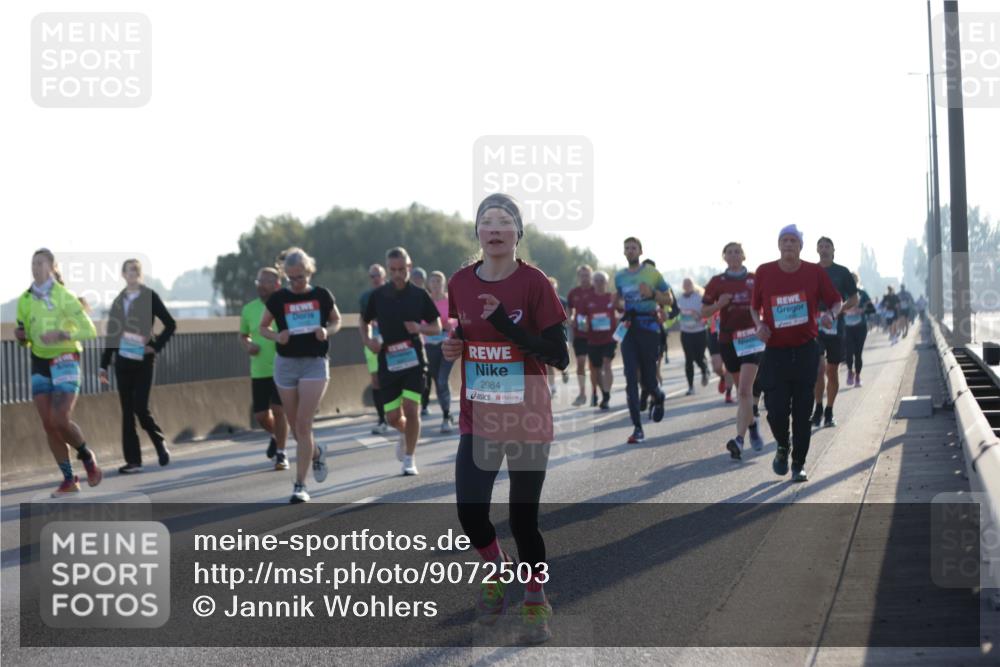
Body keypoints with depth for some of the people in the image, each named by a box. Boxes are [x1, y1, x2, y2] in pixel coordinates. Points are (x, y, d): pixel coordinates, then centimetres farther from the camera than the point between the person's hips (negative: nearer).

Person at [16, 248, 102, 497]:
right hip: (39, 364, 5)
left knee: (61, 421, -16)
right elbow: (25, 340, 15)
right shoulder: (25, 300, 6)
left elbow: (90, 331, -11)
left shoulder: (64, 296, -9)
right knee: (48, 425, -1)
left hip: (65, 362, -5)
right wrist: (20, 335, -8)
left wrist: (61, 335, -25)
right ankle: (69, 480, 8)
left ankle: (87, 457, 12)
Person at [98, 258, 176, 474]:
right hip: (122, 360, 4)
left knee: (140, 407, -9)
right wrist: (104, 365, 11)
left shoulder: (149, 297, -1)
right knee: (127, 411, 2)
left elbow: (170, 324, -1)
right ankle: (133, 460, 5)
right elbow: (111, 335, 14)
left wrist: (156, 346, -8)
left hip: (143, 360, -4)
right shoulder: (118, 301, 11)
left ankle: (160, 443, 16)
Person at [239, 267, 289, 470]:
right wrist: (247, 345, -3)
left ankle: (281, 453, 6)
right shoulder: (249, 309, 4)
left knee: (279, 410, -8)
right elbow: (243, 335, 18)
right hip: (259, 371, 3)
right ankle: (275, 436, 38)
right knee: (260, 415, 5)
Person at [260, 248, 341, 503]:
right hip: (286, 364, 2)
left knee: (303, 424, -12)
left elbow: (337, 321, 12)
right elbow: (262, 327, 9)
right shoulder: (278, 298, -1)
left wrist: (328, 331, -10)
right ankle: (316, 452, 43)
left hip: (315, 363, -2)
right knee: (294, 426, 10)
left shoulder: (322, 295, -2)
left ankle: (300, 485, -8)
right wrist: (276, 336, -12)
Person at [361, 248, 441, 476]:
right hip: (388, 361, 2)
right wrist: (368, 340, -5)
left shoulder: (419, 295, -1)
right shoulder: (378, 296, 2)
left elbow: (437, 327, 5)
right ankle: (405, 434, 39)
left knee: (411, 408, -13)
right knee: (392, 417, 3)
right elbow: (365, 322, 16)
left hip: (414, 358, -2)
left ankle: (409, 459, 3)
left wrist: (420, 328, -16)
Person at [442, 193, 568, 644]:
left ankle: (536, 604, 25)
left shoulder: (534, 283, -11)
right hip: (478, 421, 3)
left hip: (528, 422, -3)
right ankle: (498, 569, 28)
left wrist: (507, 326, -25)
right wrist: (451, 348, -5)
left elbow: (559, 357, -15)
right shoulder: (460, 283, 2)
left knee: (523, 520, 1)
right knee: (470, 514, -5)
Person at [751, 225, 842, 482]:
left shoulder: (815, 272, 0)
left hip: (806, 351, 0)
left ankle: (798, 464, 14)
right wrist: (759, 325, -5)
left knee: (802, 411, 2)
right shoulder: (764, 272, 1)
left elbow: (836, 301, 9)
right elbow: (754, 306, 14)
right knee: (776, 409, -7)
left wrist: (830, 315, -13)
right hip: (775, 352, 0)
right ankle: (783, 447, 24)